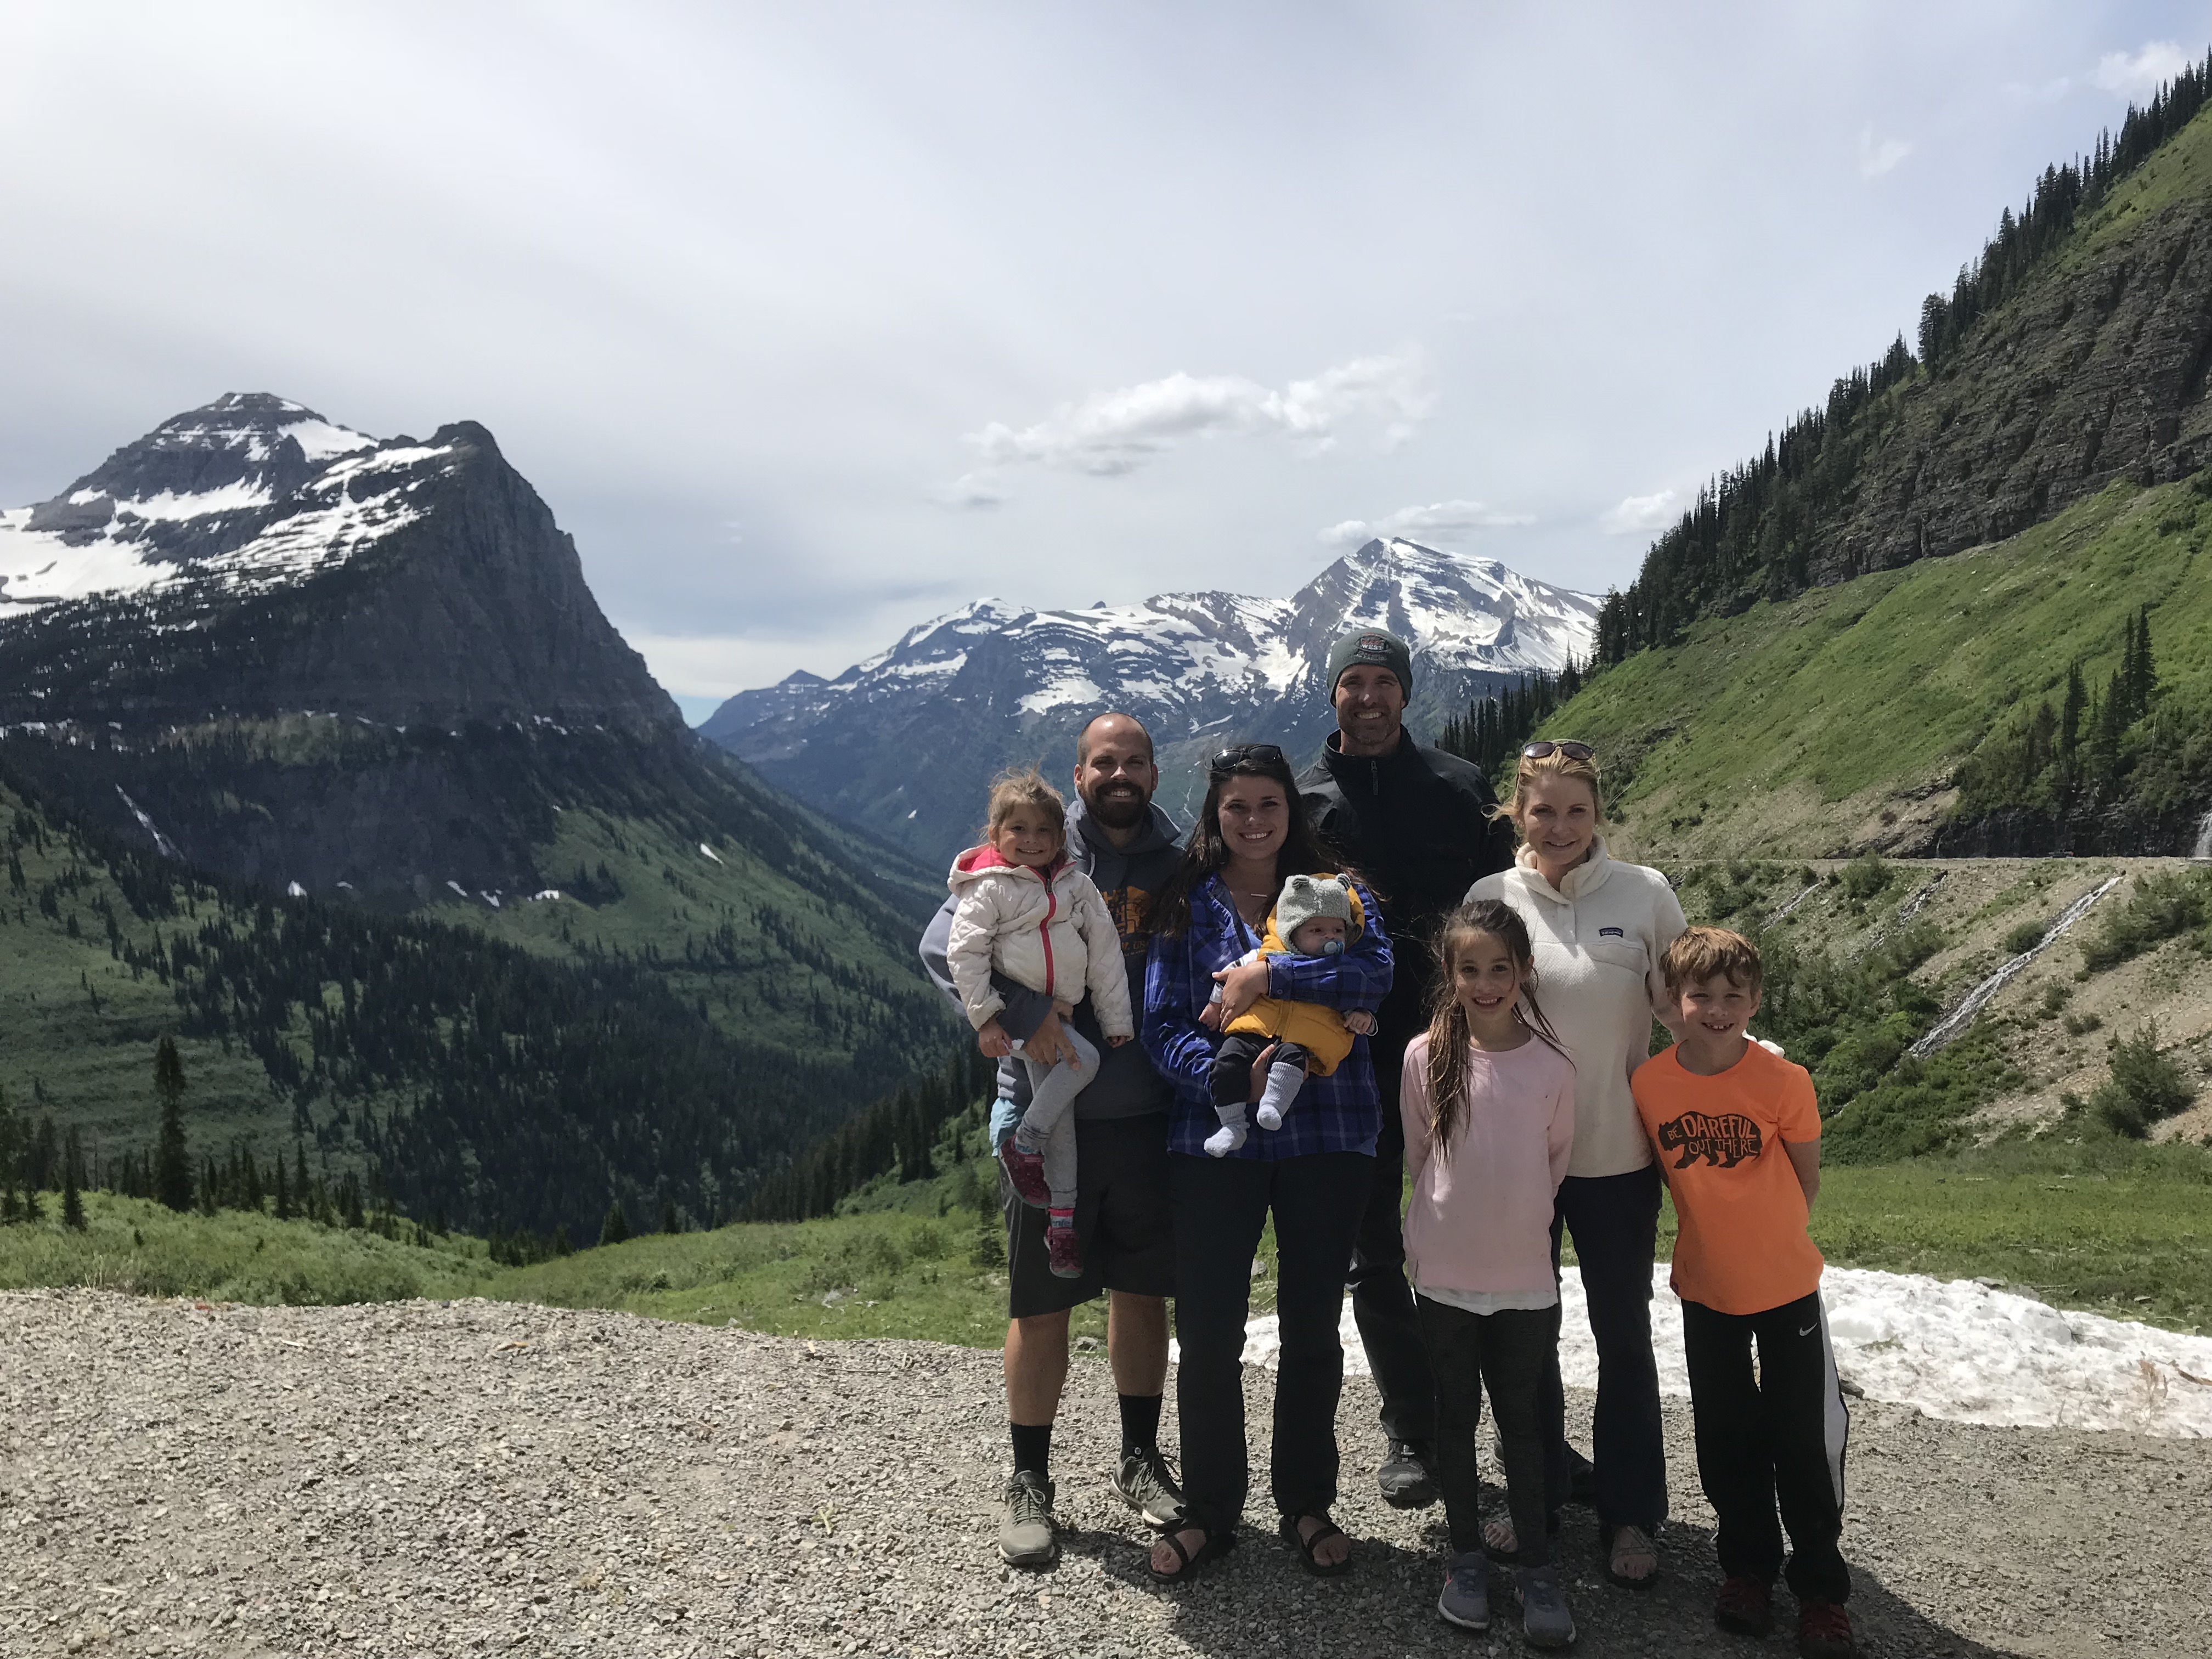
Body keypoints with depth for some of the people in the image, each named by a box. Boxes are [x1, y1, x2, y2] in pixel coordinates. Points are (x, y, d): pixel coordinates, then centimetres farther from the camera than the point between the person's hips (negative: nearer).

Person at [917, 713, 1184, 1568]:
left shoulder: (1180, 866, 5)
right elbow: (943, 945, -12)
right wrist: (1025, 1016, -24)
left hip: (1148, 1120, 3)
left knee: (1142, 1294, 15)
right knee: (1041, 1307, 7)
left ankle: (1140, 1458, 34)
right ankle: (1029, 1482, 24)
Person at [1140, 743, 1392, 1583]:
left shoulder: (1335, 893, 4)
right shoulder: (1185, 906, 4)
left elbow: (1374, 970, -15)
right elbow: (1161, 1026, -3)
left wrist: (1268, 975, -22)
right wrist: (1226, 1075, -21)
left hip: (1327, 1136, 0)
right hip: (1214, 1139, 0)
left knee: (1312, 1327, 12)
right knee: (1207, 1332, 3)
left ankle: (1306, 1504, 30)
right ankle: (1209, 1511, 22)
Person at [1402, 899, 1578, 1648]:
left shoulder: (1553, 1066, -8)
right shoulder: (1426, 1056, -9)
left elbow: (1556, 1158, 7)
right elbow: (1417, 1156, 4)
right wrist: (1461, 1215, 9)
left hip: (1525, 1275, 0)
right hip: (1444, 1274, 0)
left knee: (1523, 1421, 11)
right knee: (1456, 1417, 13)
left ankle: (1537, 1565, 24)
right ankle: (1466, 1554, 29)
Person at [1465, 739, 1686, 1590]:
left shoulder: (1645, 893, -6)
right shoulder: (1489, 898, -3)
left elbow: (1682, 1009, 1)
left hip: (1616, 1151, -1)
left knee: (1623, 1334, 11)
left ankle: (1630, 1513, 28)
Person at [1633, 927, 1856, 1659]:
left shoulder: (1784, 1082, -18)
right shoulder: (1650, 1083, -12)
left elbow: (1805, 1180, -4)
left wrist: (1766, 1240, 2)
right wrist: (1716, 1235, 5)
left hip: (1786, 1284, -2)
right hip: (1705, 1288, 2)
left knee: (1806, 1437, 6)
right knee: (1727, 1435, 15)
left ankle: (1820, 1586, 24)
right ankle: (1748, 1564, 35)